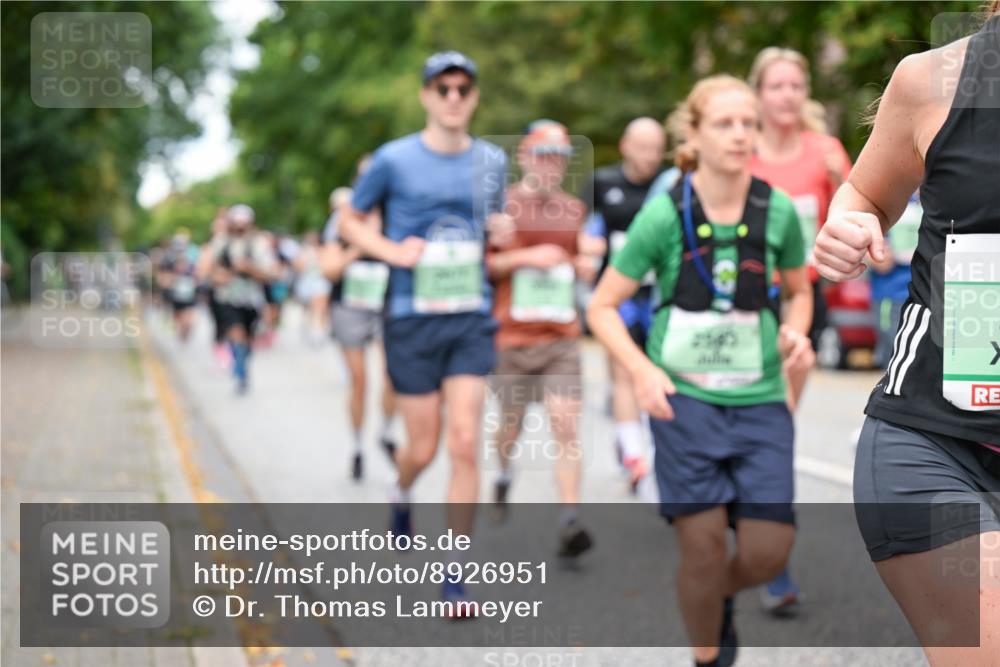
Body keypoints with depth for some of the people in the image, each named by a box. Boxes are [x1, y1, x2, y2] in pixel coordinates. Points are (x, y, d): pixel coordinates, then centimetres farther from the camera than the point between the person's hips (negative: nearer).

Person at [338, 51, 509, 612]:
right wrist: (392, 250, -10)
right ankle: (401, 493, 43)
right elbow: (351, 222, 7)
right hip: (413, 319, -2)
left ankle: (455, 576, 2)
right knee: (424, 447, 5)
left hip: (472, 319, 2)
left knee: (465, 444, -7)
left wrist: (504, 231, 1)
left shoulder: (492, 161, 7)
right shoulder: (394, 160, -3)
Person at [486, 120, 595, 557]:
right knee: (511, 426, 11)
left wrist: (584, 266, 4)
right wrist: (525, 258, -17)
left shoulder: (573, 209, 11)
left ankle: (569, 522, -14)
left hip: (562, 337, 2)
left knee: (566, 426, -11)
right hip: (513, 336, -2)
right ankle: (504, 473, 45)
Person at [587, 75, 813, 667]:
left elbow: (800, 290, 17)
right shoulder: (665, 214, -8)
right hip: (684, 396, -2)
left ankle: (719, 598, 31)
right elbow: (603, 307, -1)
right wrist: (642, 371, -16)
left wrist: (795, 330, -5)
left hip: (760, 399, 2)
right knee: (704, 543, -7)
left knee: (769, 549, -4)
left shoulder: (778, 211, -1)